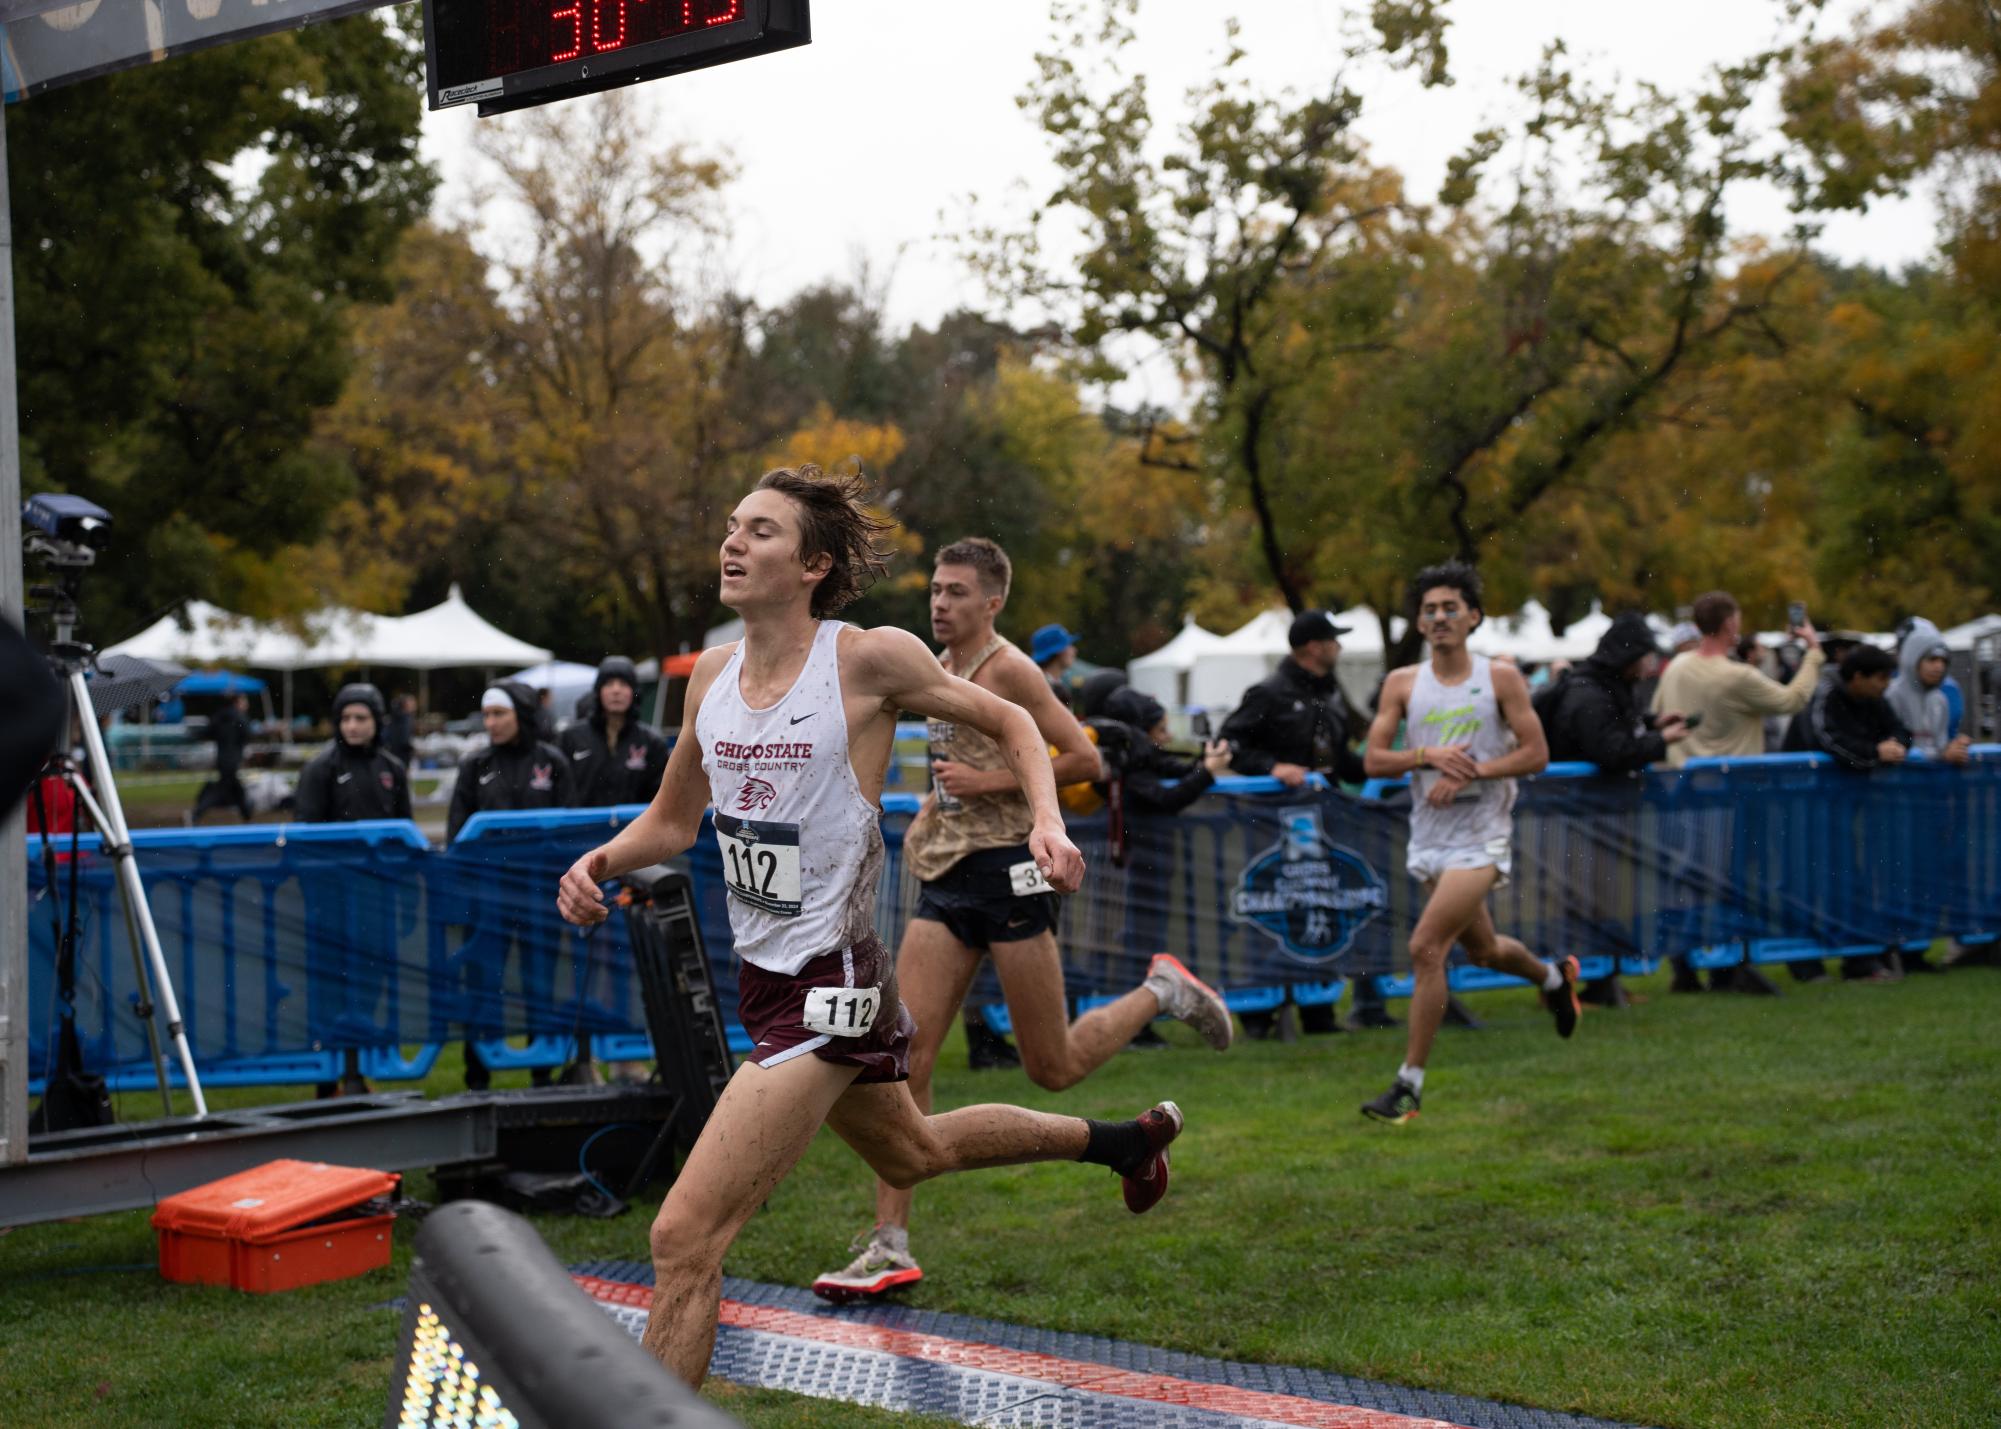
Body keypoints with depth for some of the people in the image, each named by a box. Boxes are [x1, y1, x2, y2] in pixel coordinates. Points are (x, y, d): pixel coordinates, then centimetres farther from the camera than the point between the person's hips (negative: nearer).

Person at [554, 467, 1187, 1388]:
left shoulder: (871, 659, -13)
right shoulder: (712, 674, 4)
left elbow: (1009, 724, 2)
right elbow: (674, 819, 17)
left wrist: (1047, 822, -15)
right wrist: (602, 861, -3)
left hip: (829, 986, -8)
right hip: (764, 977, 8)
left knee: (685, 1236, -17)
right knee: (913, 1154, 32)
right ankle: (1119, 1141, 54)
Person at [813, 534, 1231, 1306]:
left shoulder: (1008, 670, -10)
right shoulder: (938, 671, 15)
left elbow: (1084, 758, -15)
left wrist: (995, 781, -19)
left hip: (1006, 870, -7)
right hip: (946, 875, 7)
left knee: (1053, 1069, 3)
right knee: (904, 1057, -5)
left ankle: (1161, 991, 29)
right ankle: (890, 1247, -4)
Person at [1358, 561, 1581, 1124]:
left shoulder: (1501, 677, -4)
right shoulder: (1402, 683, 4)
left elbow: (1536, 753, -6)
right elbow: (1373, 760, 0)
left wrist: (1470, 771, -17)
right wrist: (1428, 755, -16)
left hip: (1480, 837, -5)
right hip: (1429, 838, 5)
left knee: (1425, 948, -18)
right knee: (1482, 950, 21)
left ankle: (1409, 1084, -10)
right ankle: (1554, 976, 55)